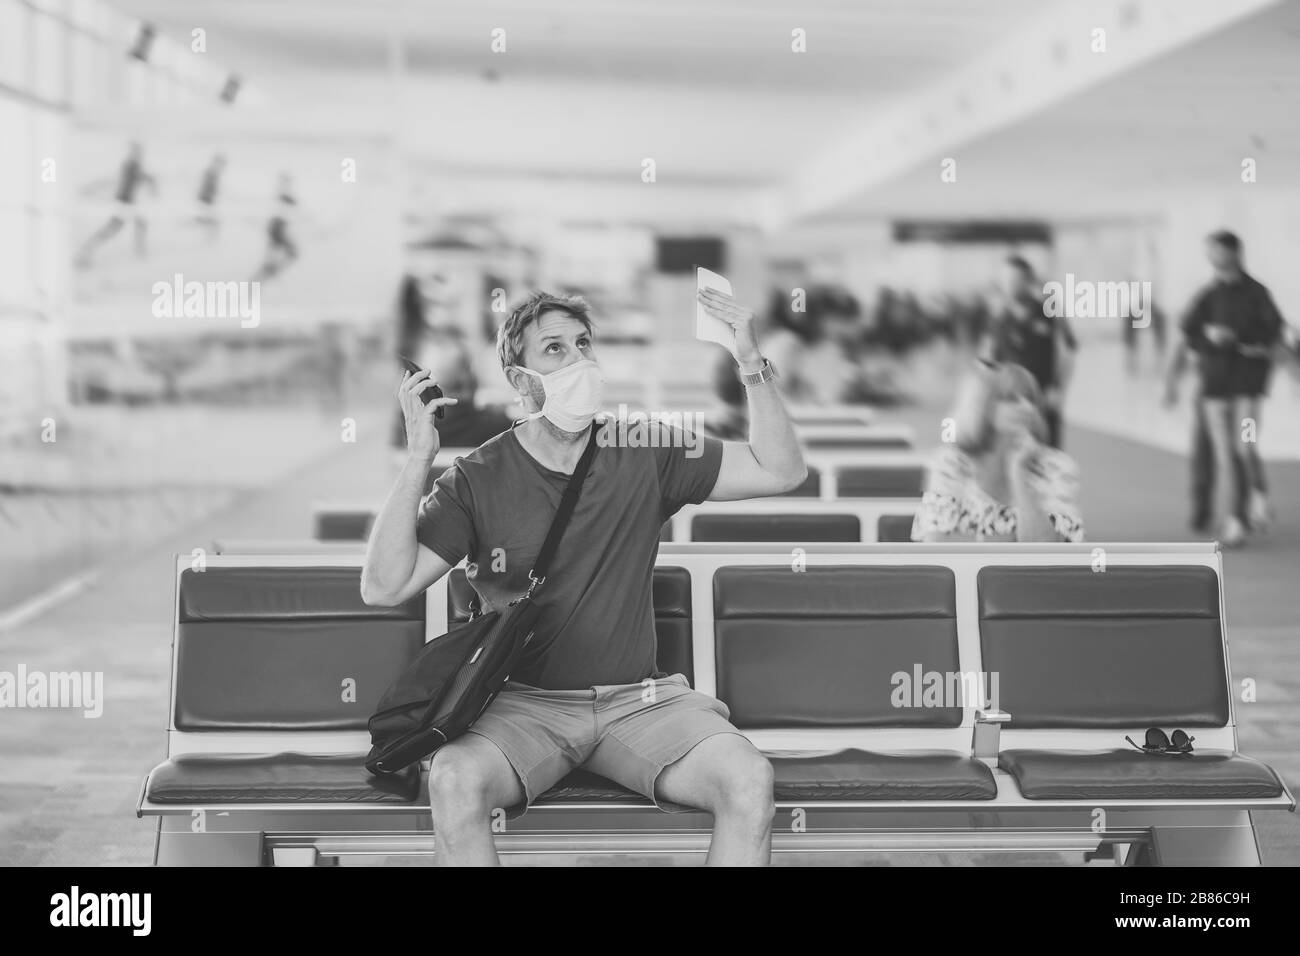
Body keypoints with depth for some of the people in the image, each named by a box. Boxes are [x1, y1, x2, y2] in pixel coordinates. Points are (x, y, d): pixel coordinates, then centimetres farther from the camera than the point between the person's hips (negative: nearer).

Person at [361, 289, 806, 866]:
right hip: (523, 703, -1)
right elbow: (382, 589, -11)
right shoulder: (477, 480, -2)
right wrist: (419, 458, -19)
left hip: (638, 701, 2)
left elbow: (782, 472, 4)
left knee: (750, 781, -25)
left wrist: (751, 364, -8)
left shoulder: (645, 456, 5)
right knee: (453, 782, -33)